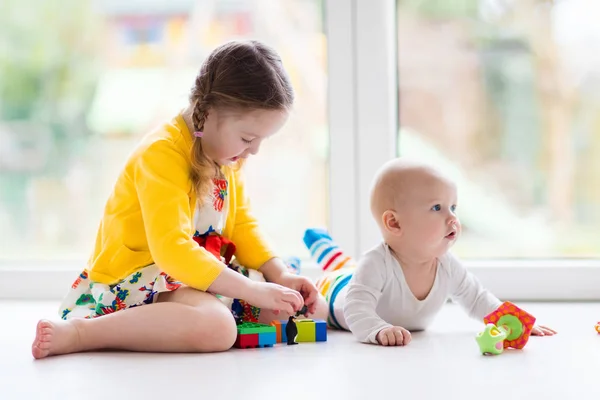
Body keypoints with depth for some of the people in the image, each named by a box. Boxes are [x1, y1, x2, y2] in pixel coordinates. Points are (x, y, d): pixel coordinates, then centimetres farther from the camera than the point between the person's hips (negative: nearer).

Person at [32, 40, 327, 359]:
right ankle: (77, 332, -26)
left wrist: (281, 275, -1)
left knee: (311, 307, 2)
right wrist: (254, 291, -29)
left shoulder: (228, 156, 7)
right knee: (217, 326, -39)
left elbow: (242, 224, 16)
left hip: (204, 272, 9)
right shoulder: (162, 154, -21)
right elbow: (172, 251, -30)